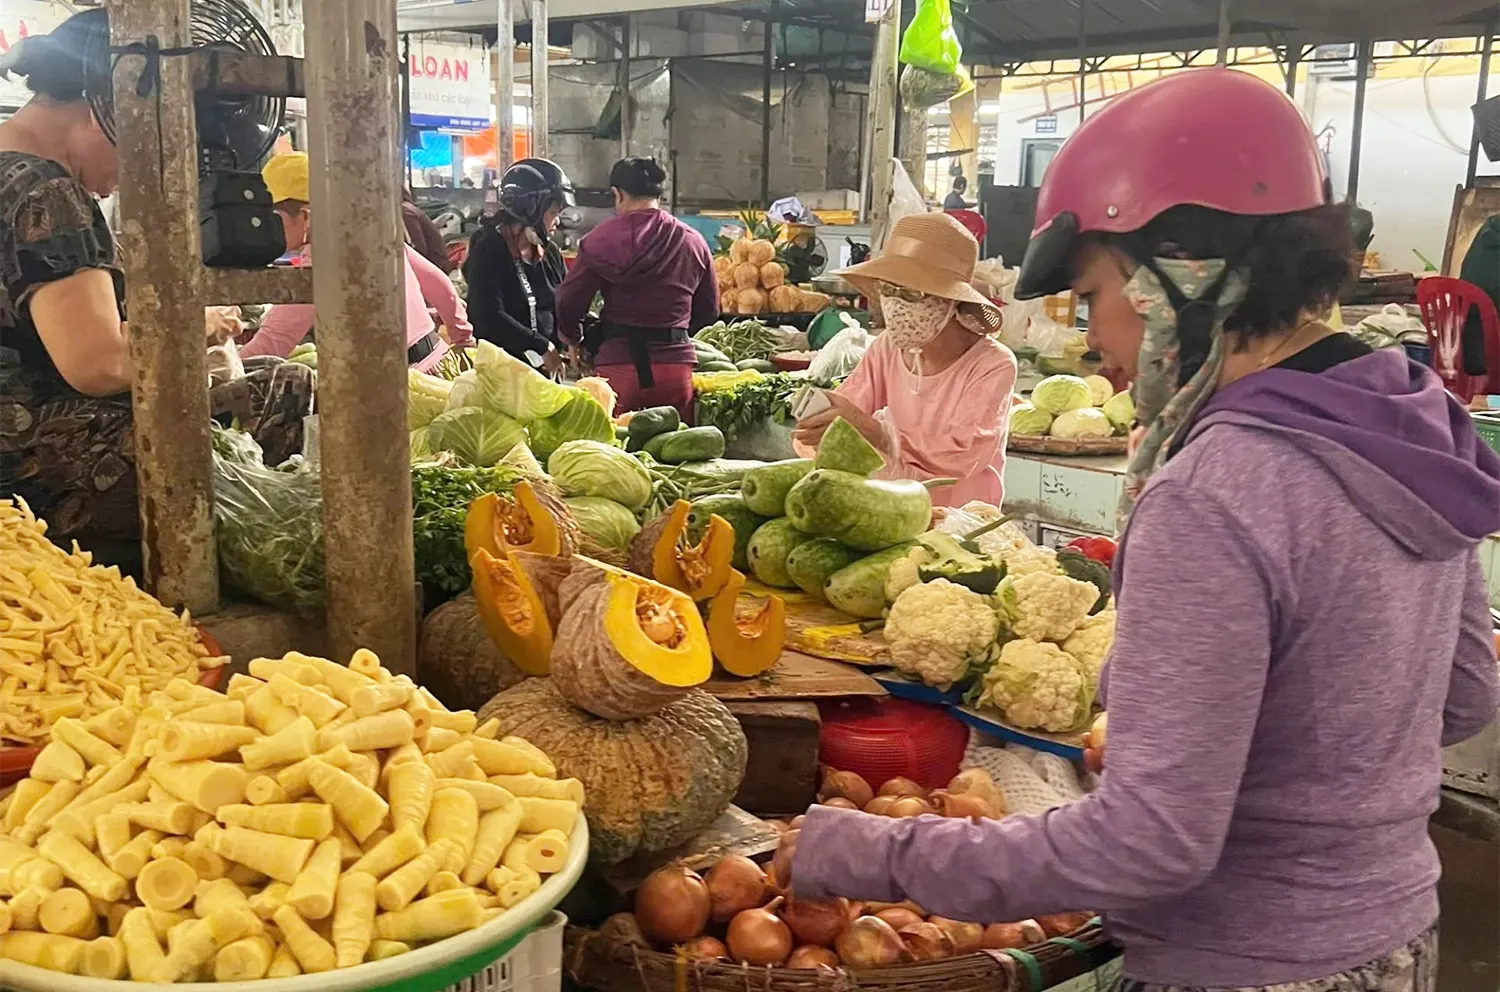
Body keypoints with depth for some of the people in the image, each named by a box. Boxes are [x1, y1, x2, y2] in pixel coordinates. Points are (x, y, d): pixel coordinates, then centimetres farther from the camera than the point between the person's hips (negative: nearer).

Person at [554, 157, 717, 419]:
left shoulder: (601, 240, -5)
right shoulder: (693, 241, 5)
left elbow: (569, 302, -3)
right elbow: (709, 310, 13)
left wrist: (573, 339, 17)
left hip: (619, 365, -2)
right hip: (676, 364, 3)